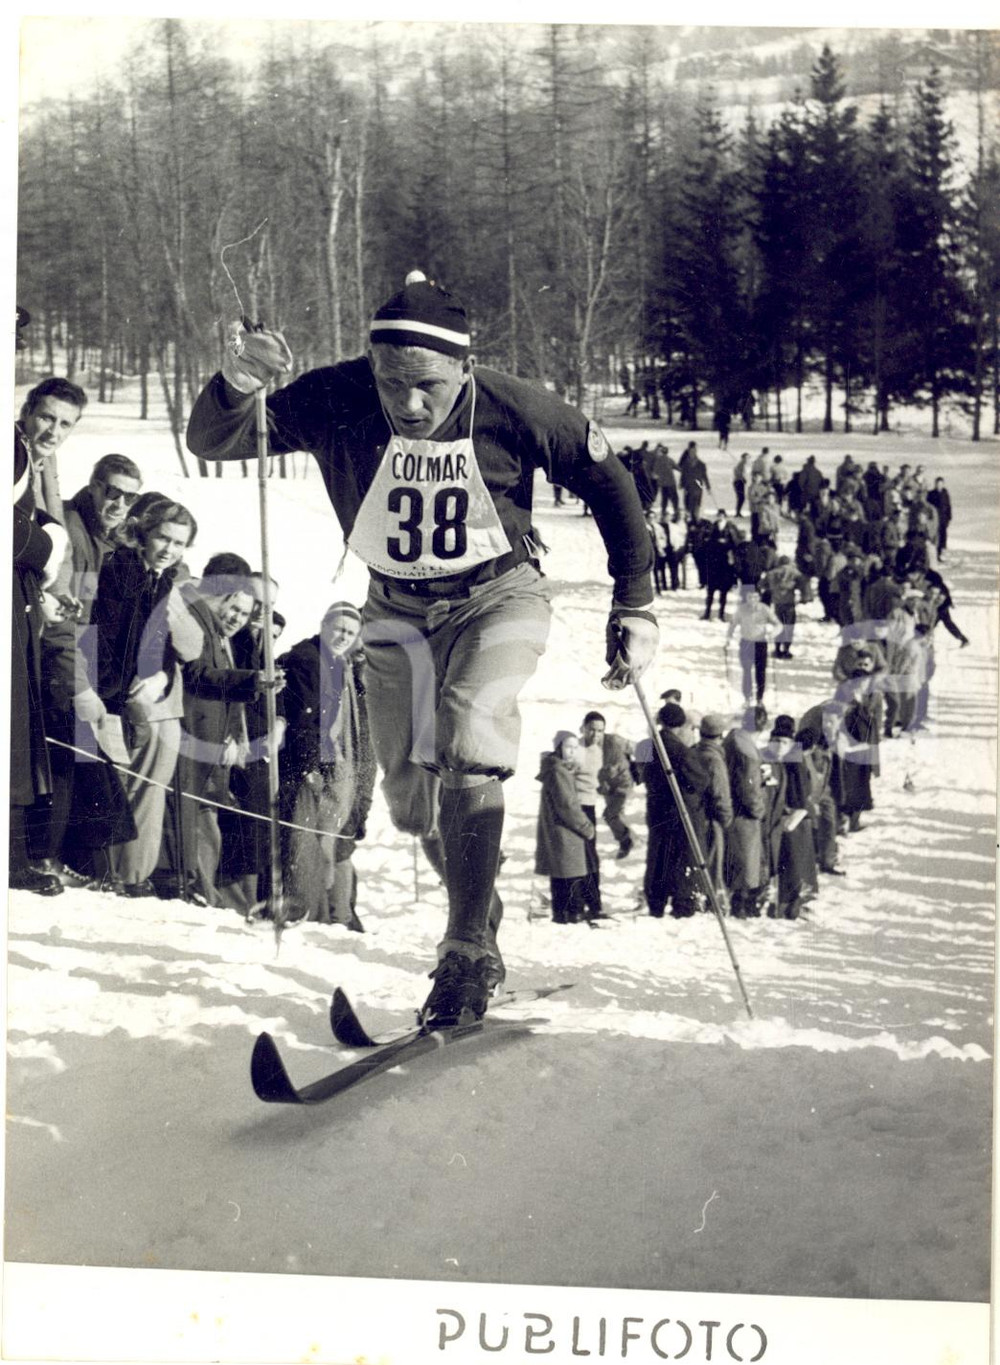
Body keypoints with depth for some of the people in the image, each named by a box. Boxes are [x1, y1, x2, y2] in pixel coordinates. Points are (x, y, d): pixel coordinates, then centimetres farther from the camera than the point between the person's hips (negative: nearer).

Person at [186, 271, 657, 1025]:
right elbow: (212, 443, -21)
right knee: (412, 796, 2)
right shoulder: (335, 401, -22)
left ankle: (471, 950, -19)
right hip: (399, 609, 3)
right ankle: (480, 903, 33)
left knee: (468, 735, -28)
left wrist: (635, 606, -8)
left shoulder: (515, 410, -24)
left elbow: (607, 482, -9)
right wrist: (236, 384, -44)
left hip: (498, 596, -3)